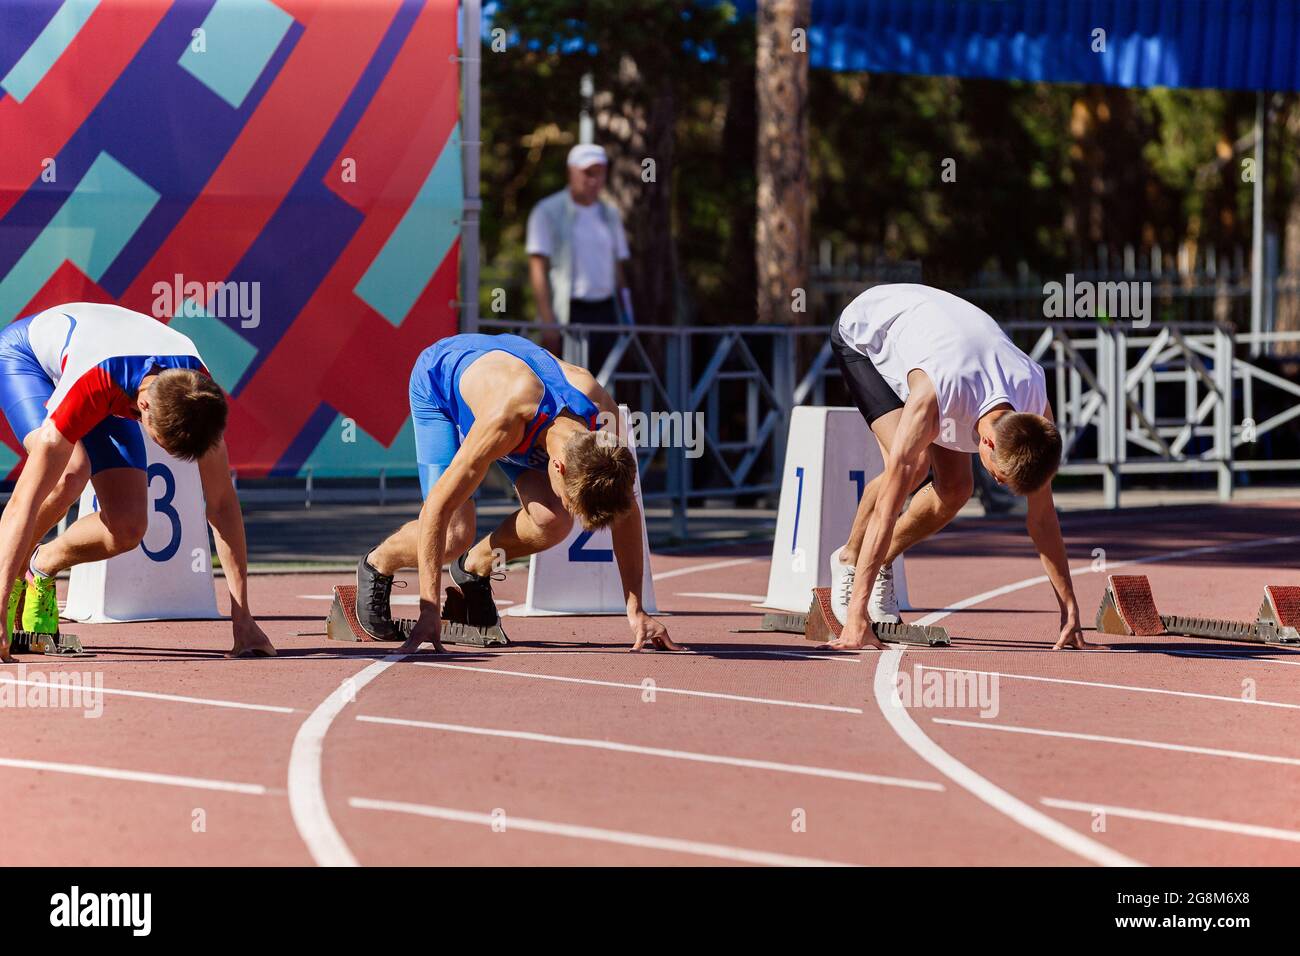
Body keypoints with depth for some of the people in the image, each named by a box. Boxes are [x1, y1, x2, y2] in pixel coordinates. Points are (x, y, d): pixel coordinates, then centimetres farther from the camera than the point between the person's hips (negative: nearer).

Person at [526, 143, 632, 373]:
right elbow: (538, 270, -7)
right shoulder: (548, 212, -2)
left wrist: (626, 317, 11)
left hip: (605, 311, 5)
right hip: (567, 316, -5)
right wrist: (548, 322, -15)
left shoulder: (610, 214, 15)